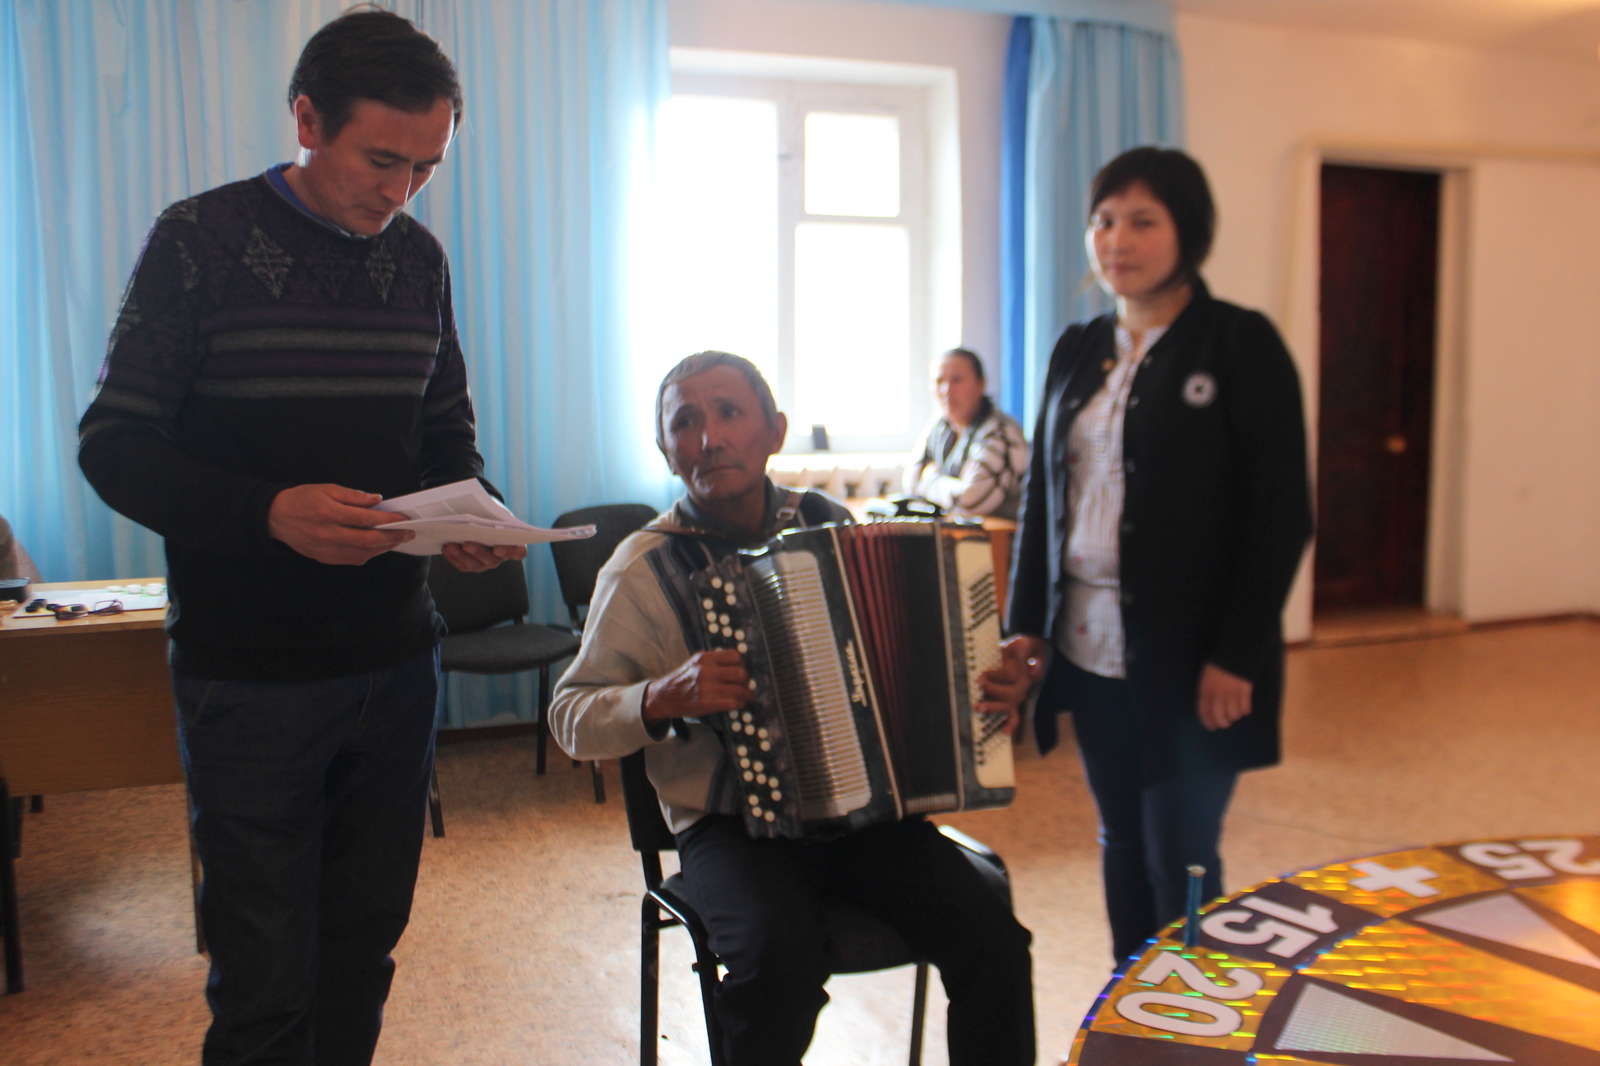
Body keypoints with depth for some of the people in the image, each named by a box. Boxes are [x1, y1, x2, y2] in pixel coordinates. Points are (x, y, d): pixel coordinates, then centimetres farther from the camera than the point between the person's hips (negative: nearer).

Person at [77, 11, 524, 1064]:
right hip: (252, 675, -4)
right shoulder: (202, 240, -7)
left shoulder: (420, 258, 6)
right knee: (267, 980, 4)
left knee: (363, 949, 15)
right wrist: (268, 513, -25)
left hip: (397, 658, 4)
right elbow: (115, 445, -8)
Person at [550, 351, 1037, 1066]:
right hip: (730, 826, -3)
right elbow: (570, 719, -3)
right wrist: (663, 699, -21)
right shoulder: (642, 570, -5)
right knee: (783, 956, -32)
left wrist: (985, 687, 1)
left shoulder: (829, 524, 5)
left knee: (994, 945, -17)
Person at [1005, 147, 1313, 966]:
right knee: (1122, 848, 16)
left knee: (1180, 862, 1)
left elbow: (1281, 513, -10)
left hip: (1188, 656, -5)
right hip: (1089, 648, 5)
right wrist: (1025, 624, 5)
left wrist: (1236, 656, -15)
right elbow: (1041, 494, 13)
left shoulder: (1240, 344, -6)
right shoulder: (1078, 351, 10)